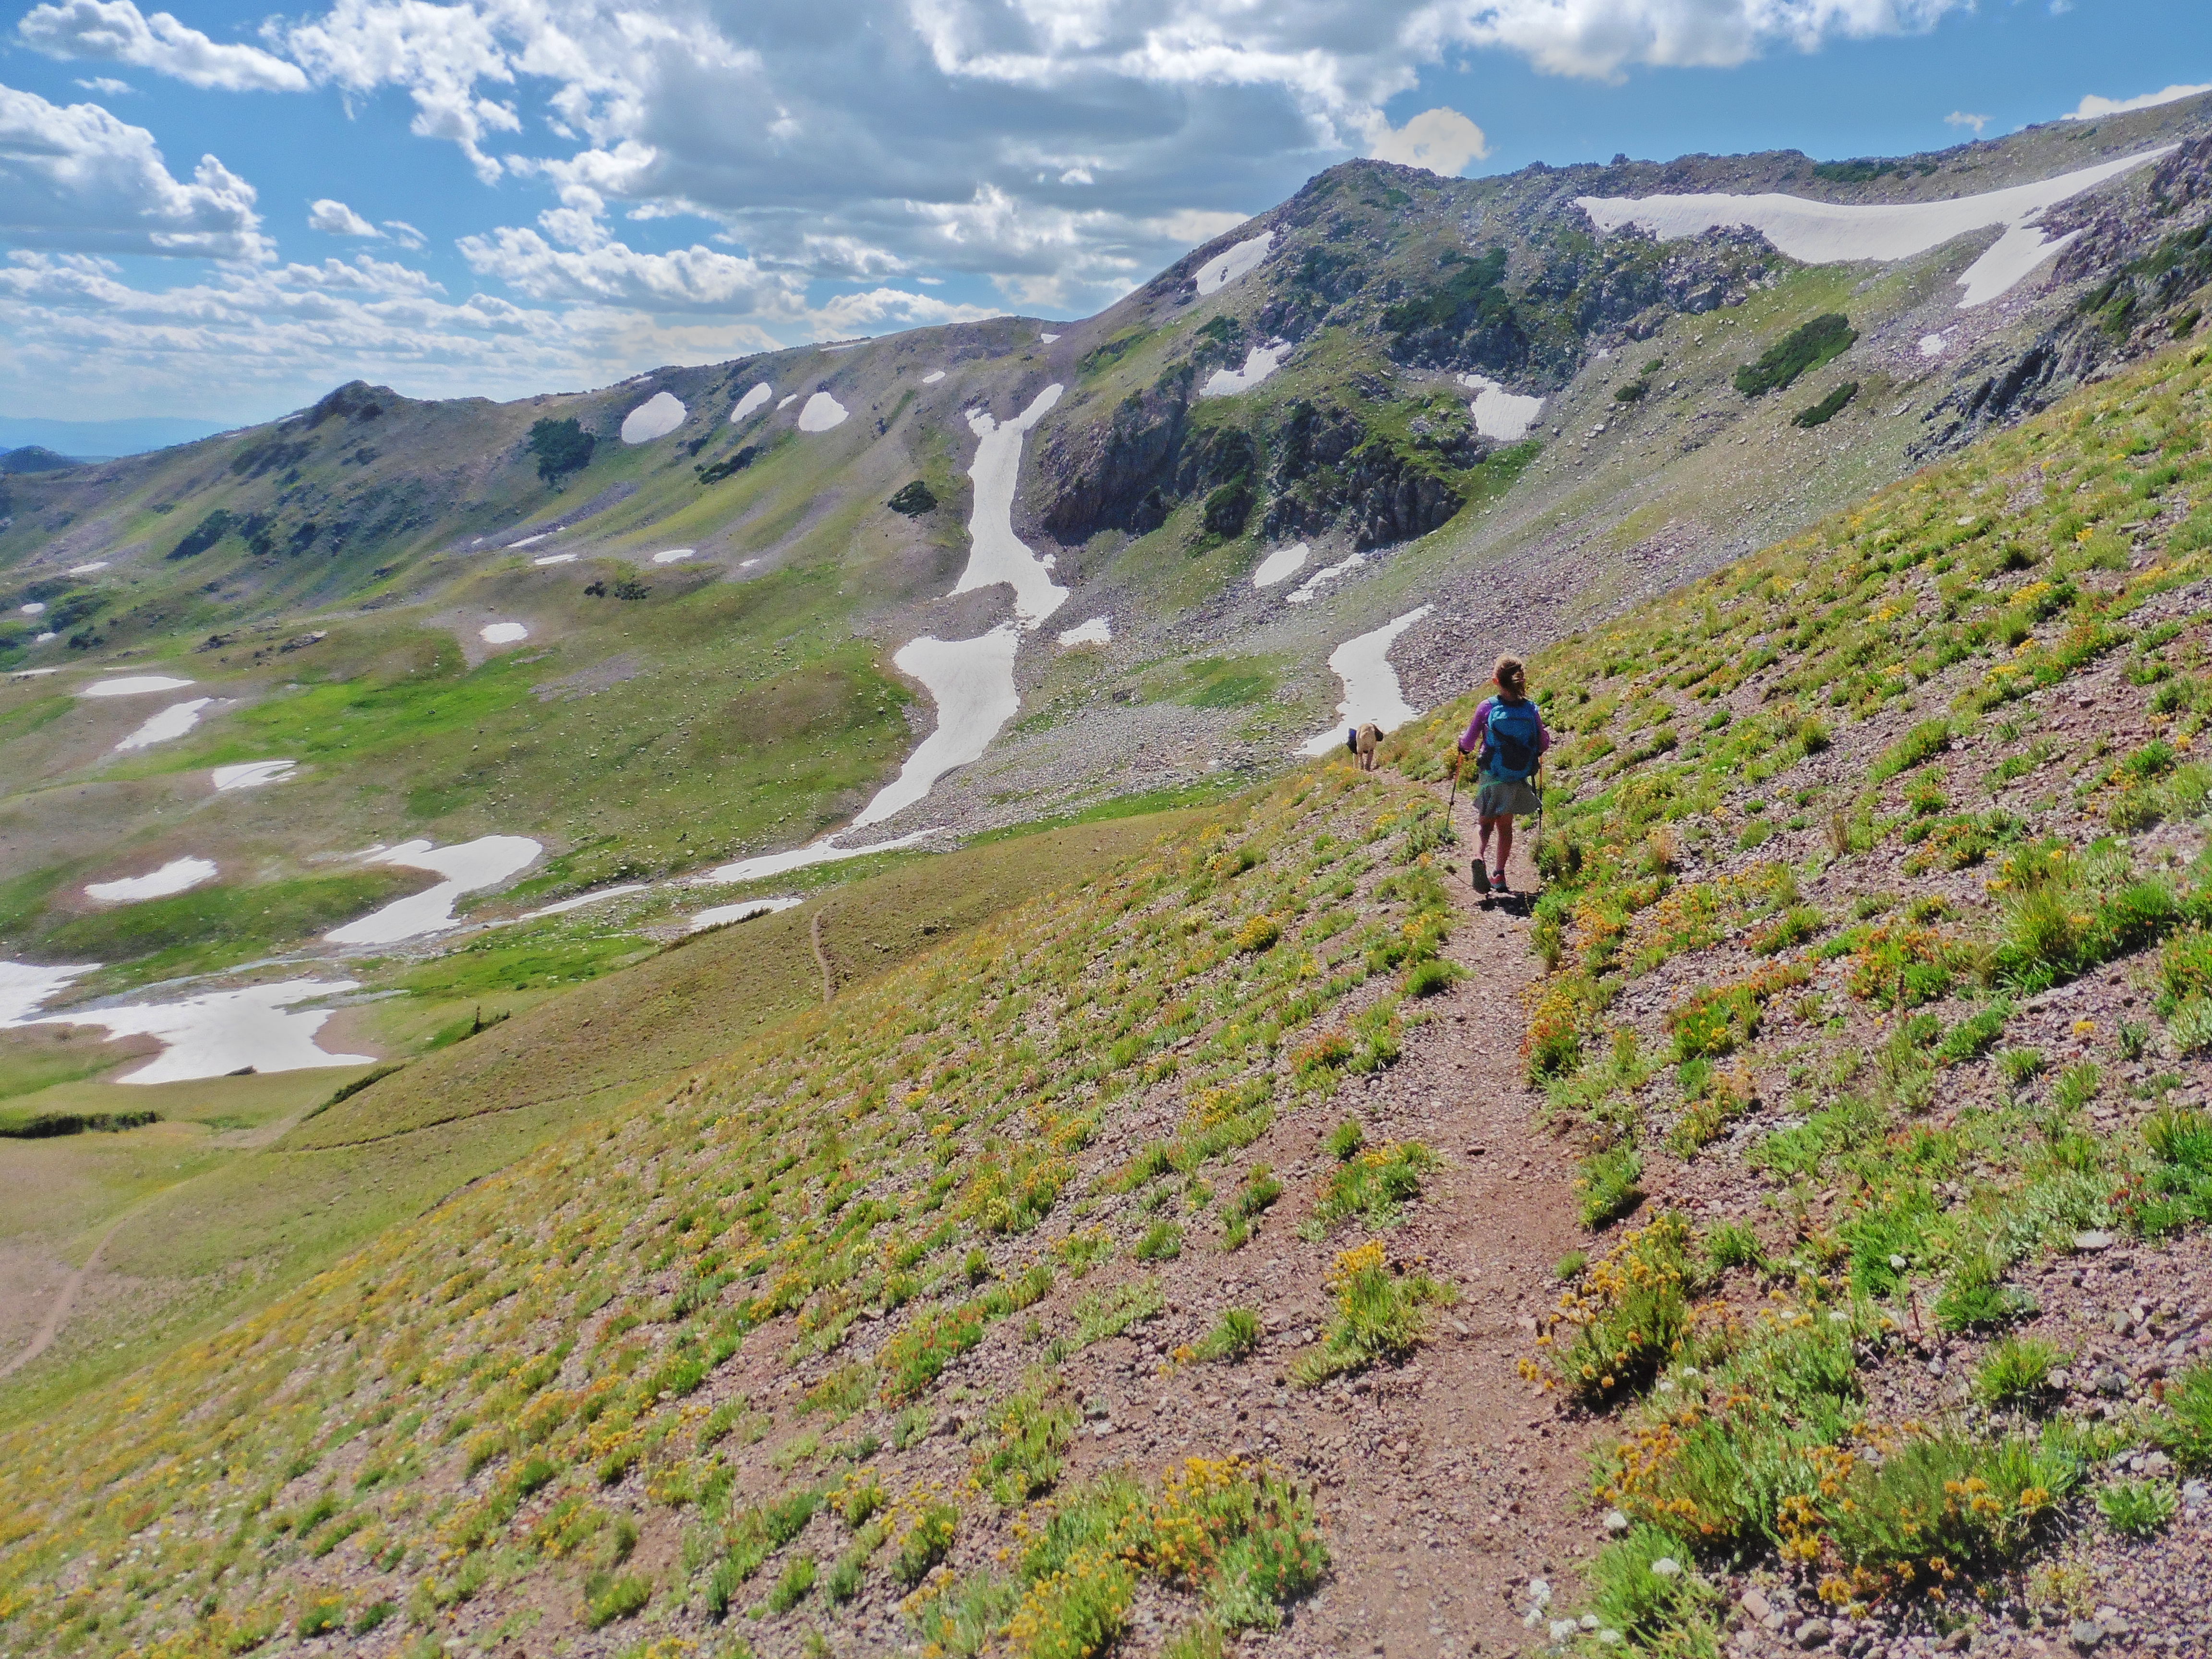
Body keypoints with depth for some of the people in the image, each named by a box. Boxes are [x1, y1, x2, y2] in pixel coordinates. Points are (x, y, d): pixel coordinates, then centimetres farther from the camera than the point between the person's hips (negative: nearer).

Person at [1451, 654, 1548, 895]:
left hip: (1490, 777, -2)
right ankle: (1499, 875, 18)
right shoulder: (1531, 710, -6)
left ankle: (1479, 856, -18)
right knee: (1505, 826, 19)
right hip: (1518, 780, 2)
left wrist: (1462, 740, 16)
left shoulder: (1487, 707, -12)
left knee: (1485, 823, 11)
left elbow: (1468, 744, -6)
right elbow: (1544, 745, 3)